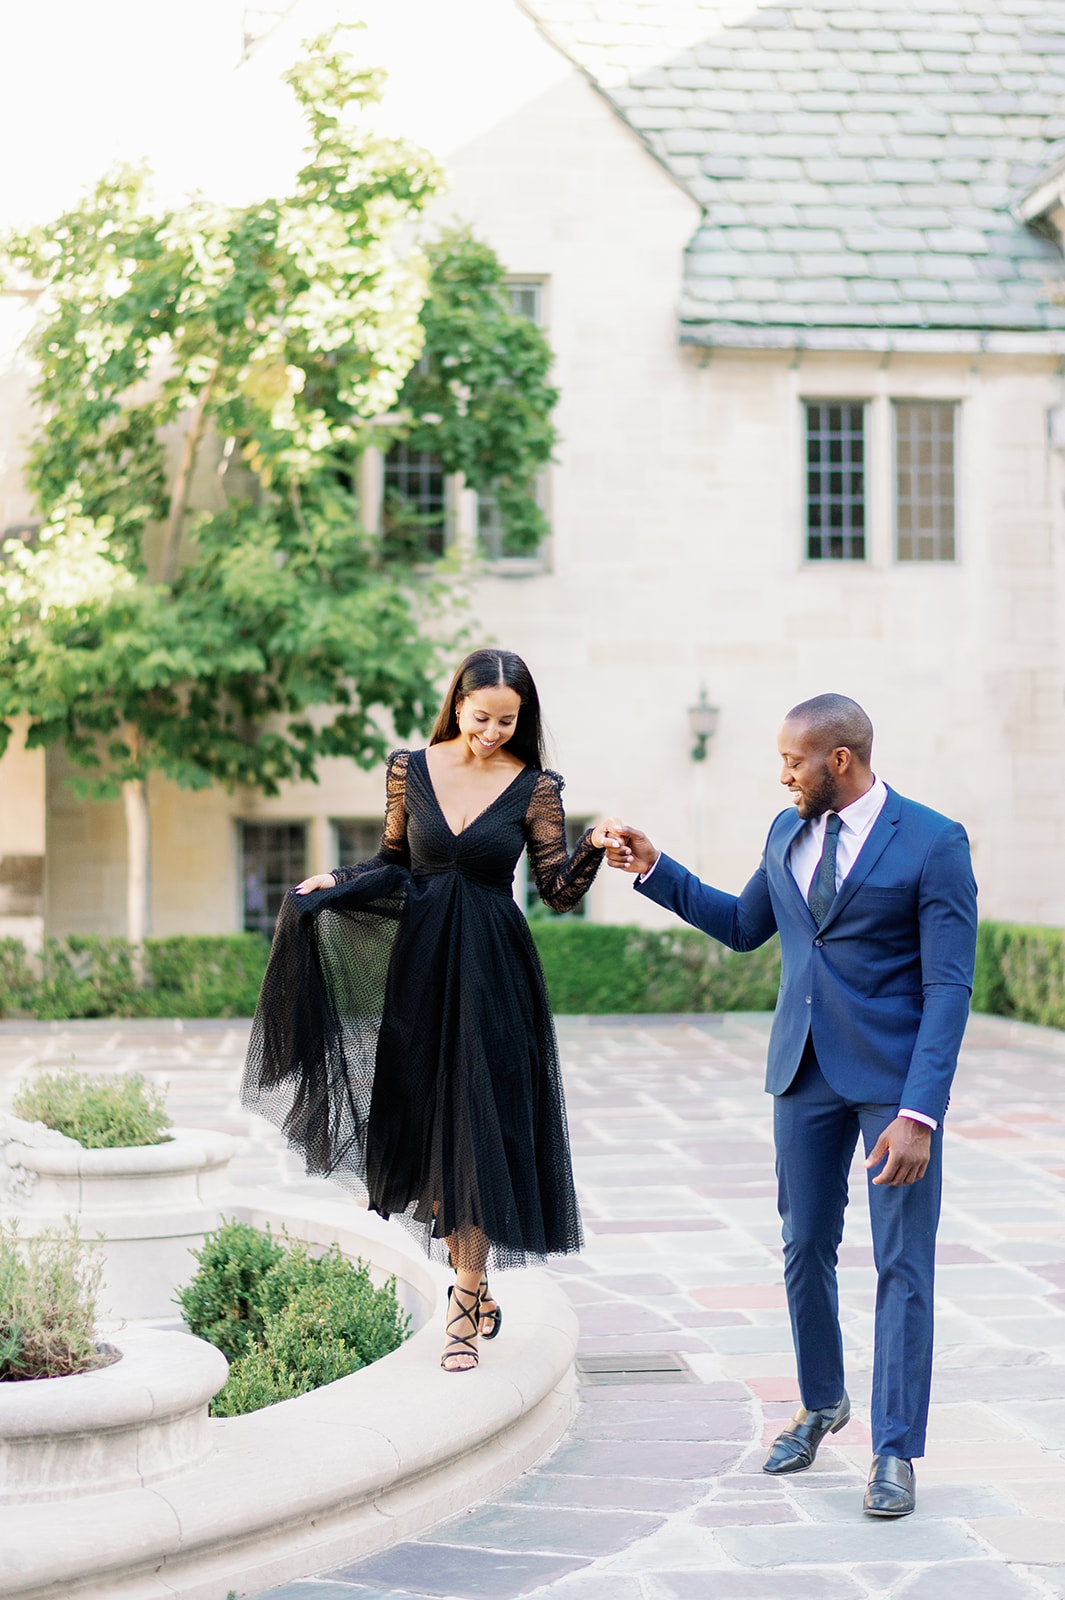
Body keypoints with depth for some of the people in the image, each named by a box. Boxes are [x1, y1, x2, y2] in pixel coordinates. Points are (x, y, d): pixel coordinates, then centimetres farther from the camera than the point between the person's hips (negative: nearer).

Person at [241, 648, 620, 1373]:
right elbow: (396, 862, 13)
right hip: (421, 965, 3)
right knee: (429, 1123, 8)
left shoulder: (535, 788, -4)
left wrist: (593, 847, -21)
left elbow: (559, 889, -3)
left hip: (492, 973, -3)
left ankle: (463, 1310, -1)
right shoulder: (411, 768, 3)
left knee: (477, 1129, -5)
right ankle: (476, 1289, 23)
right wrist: (335, 882, -3)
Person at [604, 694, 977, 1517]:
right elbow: (742, 926, 23)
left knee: (903, 1263, -1)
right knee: (805, 1247, 12)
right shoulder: (790, 831, 8)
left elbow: (949, 988, -15)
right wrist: (653, 869, 13)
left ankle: (895, 1451, 6)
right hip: (806, 1071, 6)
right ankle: (821, 1403, 33)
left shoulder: (933, 844, -12)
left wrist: (919, 1114, -22)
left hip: (896, 1076, -6)